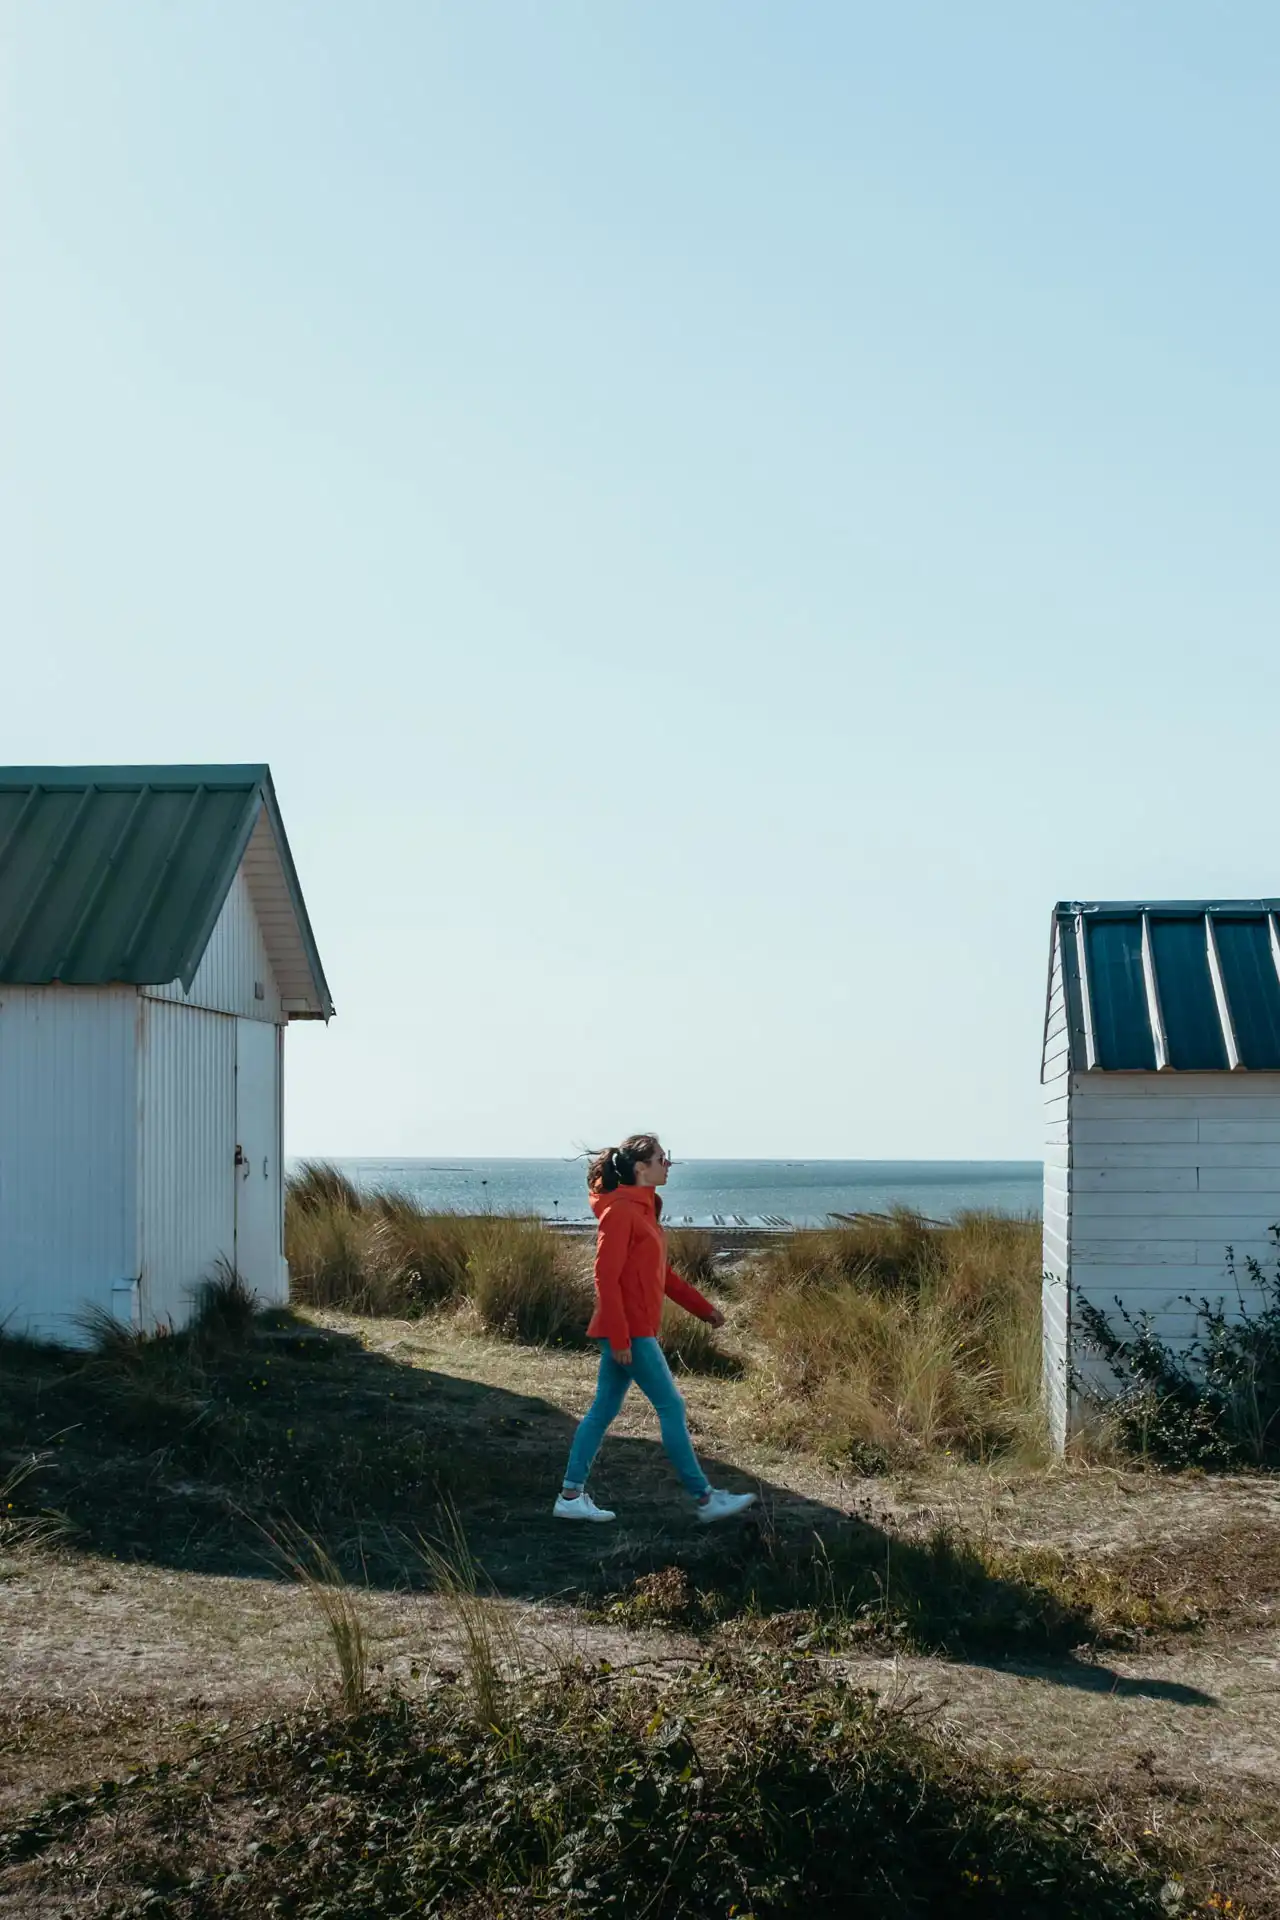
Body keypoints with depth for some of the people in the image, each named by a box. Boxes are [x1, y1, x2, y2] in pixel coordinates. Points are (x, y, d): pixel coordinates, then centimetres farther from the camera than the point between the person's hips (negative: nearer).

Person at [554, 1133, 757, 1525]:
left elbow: (660, 1272, 22)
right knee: (671, 1407, -3)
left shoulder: (642, 1209, 14)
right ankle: (704, 1499, 5)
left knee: (604, 1409, 12)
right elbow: (606, 1277, -20)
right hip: (628, 1331, -10)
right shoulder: (620, 1211, -16)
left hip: (633, 1329, 10)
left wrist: (702, 1307, 22)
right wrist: (619, 1338, -22)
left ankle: (571, 1496, 17)